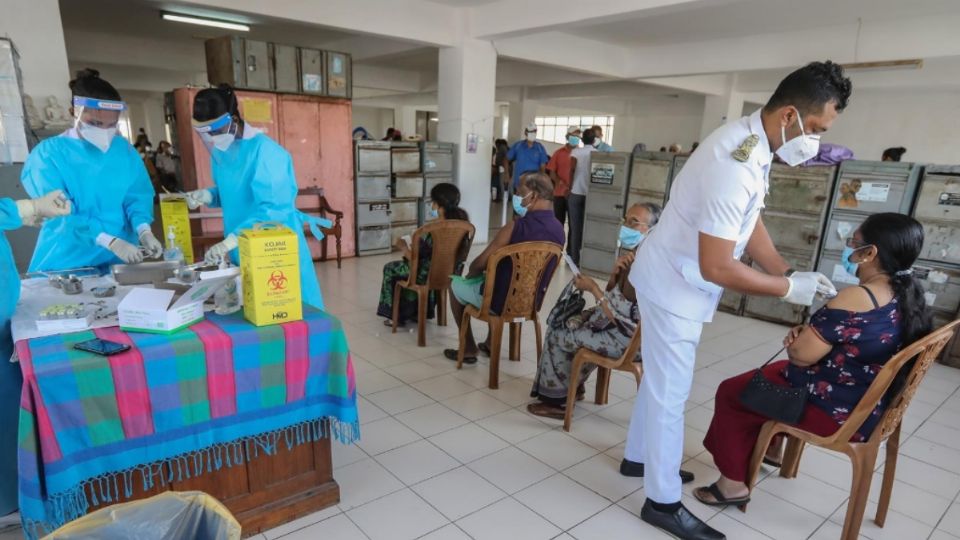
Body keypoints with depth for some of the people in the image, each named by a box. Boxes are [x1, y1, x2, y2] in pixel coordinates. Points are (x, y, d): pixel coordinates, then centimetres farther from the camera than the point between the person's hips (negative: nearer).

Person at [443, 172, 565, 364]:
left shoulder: (517, 226, -25)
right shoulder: (558, 229, -2)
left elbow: (480, 263, -17)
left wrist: (470, 274, 6)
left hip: (502, 301, -7)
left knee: (455, 285, 19)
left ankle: (469, 348, 23)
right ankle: (490, 343, 37)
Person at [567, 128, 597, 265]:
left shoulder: (576, 151, -2)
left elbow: (572, 169, -13)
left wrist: (570, 187, -4)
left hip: (576, 192, -1)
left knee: (575, 227, 5)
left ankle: (574, 257, 6)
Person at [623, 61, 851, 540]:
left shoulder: (751, 140, 1)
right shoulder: (736, 165, -30)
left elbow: (749, 222, 10)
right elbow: (717, 268, -28)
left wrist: (791, 274, 2)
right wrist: (788, 288, -16)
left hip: (676, 279, 10)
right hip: (676, 284, -10)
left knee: (660, 380, 22)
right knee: (669, 392, 2)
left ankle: (639, 457, 42)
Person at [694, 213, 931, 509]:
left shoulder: (856, 298, -29)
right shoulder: (909, 296, 0)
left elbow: (800, 355, -23)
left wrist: (796, 339, 0)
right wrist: (808, 332, -2)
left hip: (835, 413, -9)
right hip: (871, 409, 9)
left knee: (731, 392, 5)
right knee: (772, 372, 27)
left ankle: (733, 483, 14)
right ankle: (770, 448, 41)